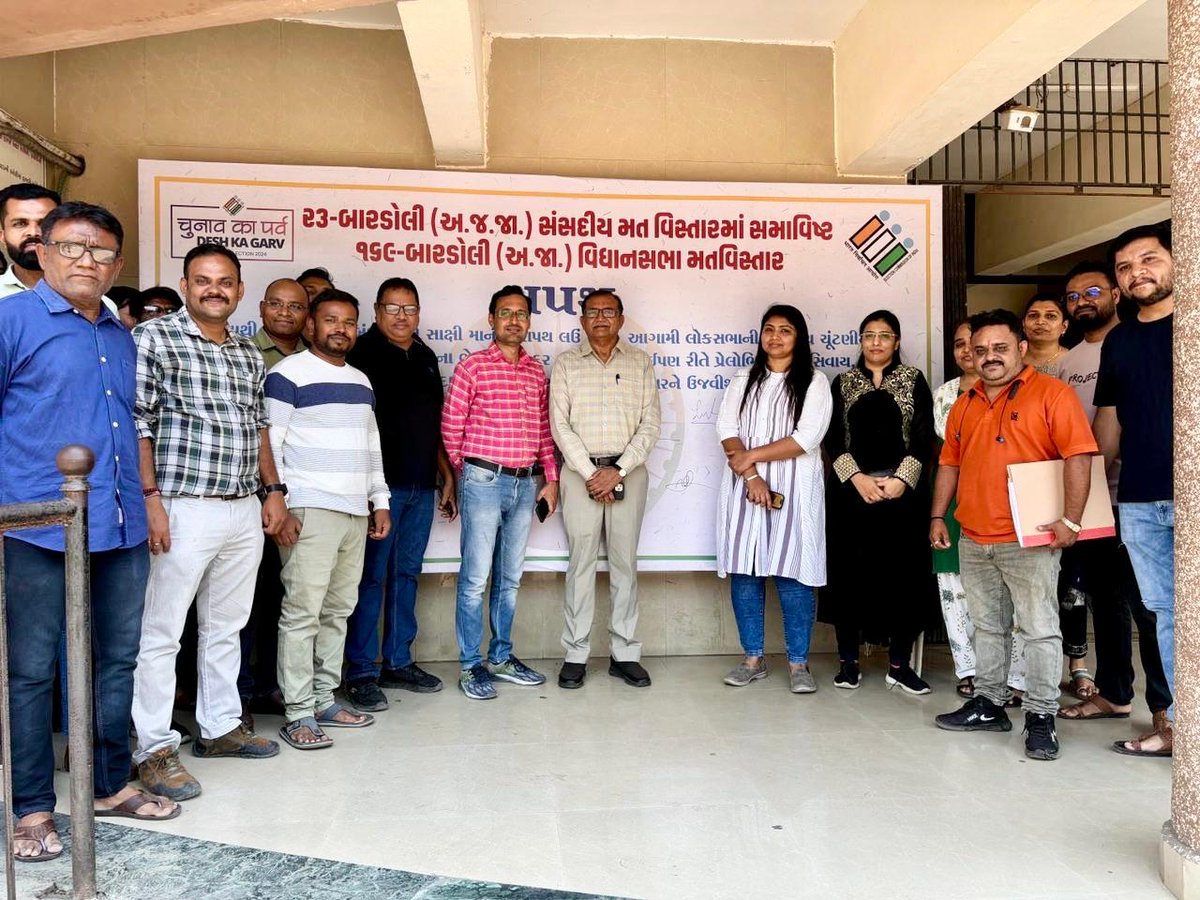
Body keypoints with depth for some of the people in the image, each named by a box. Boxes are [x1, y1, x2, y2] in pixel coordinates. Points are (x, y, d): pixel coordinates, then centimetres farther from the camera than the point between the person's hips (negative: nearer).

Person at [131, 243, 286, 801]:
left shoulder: (248, 353, 15)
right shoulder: (154, 338, -4)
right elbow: (137, 423, -9)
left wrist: (273, 490, 14)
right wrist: (149, 496, -16)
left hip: (245, 511, 7)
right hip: (184, 509, -6)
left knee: (226, 627, 15)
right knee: (161, 632, 0)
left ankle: (220, 728, 27)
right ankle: (154, 749, 10)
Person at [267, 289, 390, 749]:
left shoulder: (361, 381, 19)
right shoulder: (288, 374, -3)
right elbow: (267, 445, -8)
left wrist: (380, 500, 17)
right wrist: (279, 507, -14)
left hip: (356, 513, 7)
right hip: (309, 511, -7)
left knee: (338, 610, 10)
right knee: (302, 612, -6)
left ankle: (325, 700, 20)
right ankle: (298, 714, 1)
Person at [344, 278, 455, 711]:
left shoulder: (425, 357, 16)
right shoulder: (363, 353, -4)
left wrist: (446, 477, 17)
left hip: (422, 486, 7)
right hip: (381, 483, -6)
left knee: (406, 574, 12)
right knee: (371, 578, -2)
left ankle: (398, 662, 22)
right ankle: (362, 672, 6)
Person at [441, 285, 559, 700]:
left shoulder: (537, 371, 11)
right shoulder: (472, 367, -5)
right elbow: (451, 427, -2)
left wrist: (551, 478, 10)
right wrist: (467, 472, 6)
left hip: (525, 484, 5)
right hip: (483, 482, -5)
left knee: (509, 578, 14)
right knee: (475, 578, 0)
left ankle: (501, 657, 26)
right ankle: (471, 665, 11)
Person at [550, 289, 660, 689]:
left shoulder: (640, 362, 7)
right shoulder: (566, 363, 5)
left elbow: (650, 423, 1)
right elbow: (560, 424, -2)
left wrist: (618, 470, -10)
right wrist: (590, 473, -11)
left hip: (628, 471, 1)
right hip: (580, 471, -1)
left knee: (625, 562, 5)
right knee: (581, 562, 2)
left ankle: (624, 653, 14)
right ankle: (576, 654, 10)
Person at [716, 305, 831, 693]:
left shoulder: (814, 382, 4)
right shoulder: (742, 381, 15)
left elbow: (807, 438, -8)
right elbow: (726, 432, 3)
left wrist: (751, 456, -10)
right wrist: (751, 476, -11)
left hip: (794, 490, -3)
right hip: (744, 486, 3)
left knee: (791, 574, -3)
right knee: (744, 572, 3)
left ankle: (798, 664, 8)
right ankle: (753, 658, 14)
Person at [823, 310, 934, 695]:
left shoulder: (913, 380, 8)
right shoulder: (843, 382, 10)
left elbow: (924, 436, 1)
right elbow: (833, 438, 2)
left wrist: (900, 480, -11)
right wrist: (858, 478, -11)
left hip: (903, 488, 0)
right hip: (851, 488, 1)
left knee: (906, 572, 0)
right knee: (848, 573, 1)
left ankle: (899, 664, 10)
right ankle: (848, 660, 11)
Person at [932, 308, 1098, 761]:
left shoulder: (1051, 393, -6)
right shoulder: (965, 404, 14)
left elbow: (1079, 456, -13)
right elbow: (950, 463, 18)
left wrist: (1070, 519, -19)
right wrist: (938, 516, 12)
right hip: (973, 540, 6)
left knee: (1039, 629, 0)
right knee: (987, 627, 15)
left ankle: (1041, 718, 9)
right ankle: (988, 704, 26)